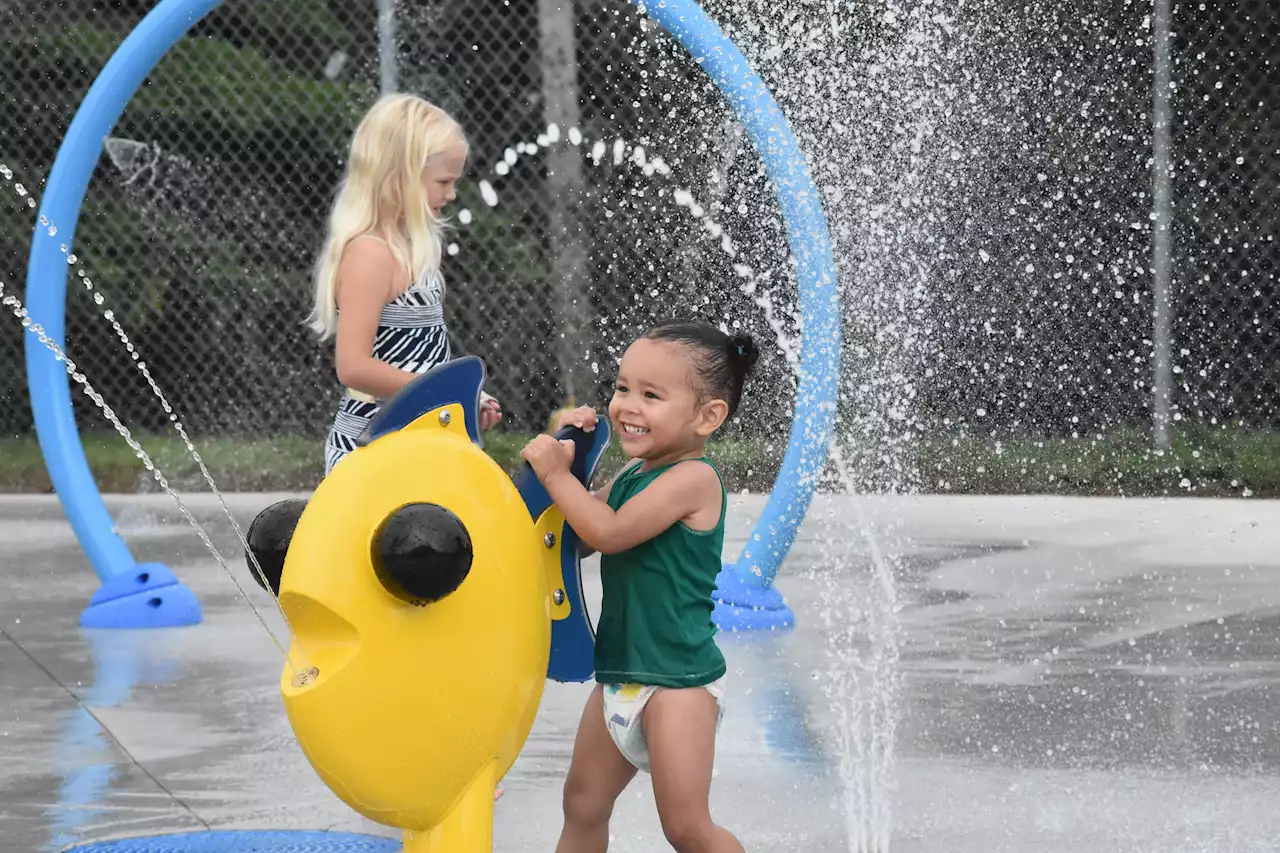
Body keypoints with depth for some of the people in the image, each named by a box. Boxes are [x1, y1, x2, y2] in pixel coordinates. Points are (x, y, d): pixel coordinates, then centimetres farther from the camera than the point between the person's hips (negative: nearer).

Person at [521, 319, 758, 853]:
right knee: (583, 806, 17)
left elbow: (609, 532, -24)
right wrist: (570, 451, 4)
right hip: (619, 677, 9)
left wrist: (555, 472, -15)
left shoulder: (693, 478, -18)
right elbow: (581, 537, 14)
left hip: (677, 679, -9)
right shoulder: (633, 472, 9)